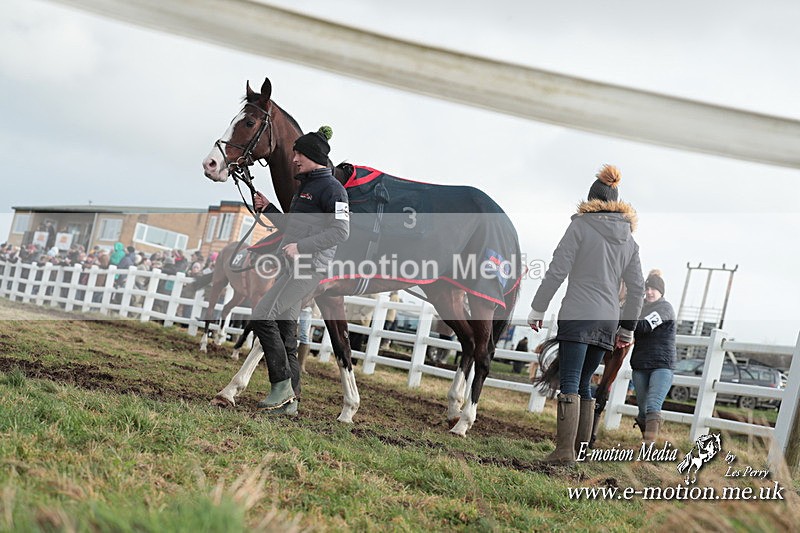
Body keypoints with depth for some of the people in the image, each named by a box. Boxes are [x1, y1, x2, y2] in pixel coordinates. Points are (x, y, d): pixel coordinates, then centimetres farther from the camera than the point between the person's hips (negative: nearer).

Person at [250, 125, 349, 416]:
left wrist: (301, 246, -22)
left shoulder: (331, 188, -8)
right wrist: (267, 208, 15)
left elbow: (341, 231, -17)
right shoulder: (304, 186, 21)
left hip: (309, 267, -10)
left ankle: (282, 385, -9)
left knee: (262, 316, -16)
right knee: (285, 329, 9)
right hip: (292, 266, 10)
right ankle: (289, 400, 15)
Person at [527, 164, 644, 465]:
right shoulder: (629, 239, 15)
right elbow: (637, 288, 16)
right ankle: (581, 448, 13)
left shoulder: (581, 226, -2)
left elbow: (557, 271, -8)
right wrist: (627, 329, 22)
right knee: (584, 384, 13)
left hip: (578, 315, -6)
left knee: (570, 382, -8)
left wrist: (538, 309, -2)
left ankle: (565, 450, -15)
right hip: (607, 320, 6)